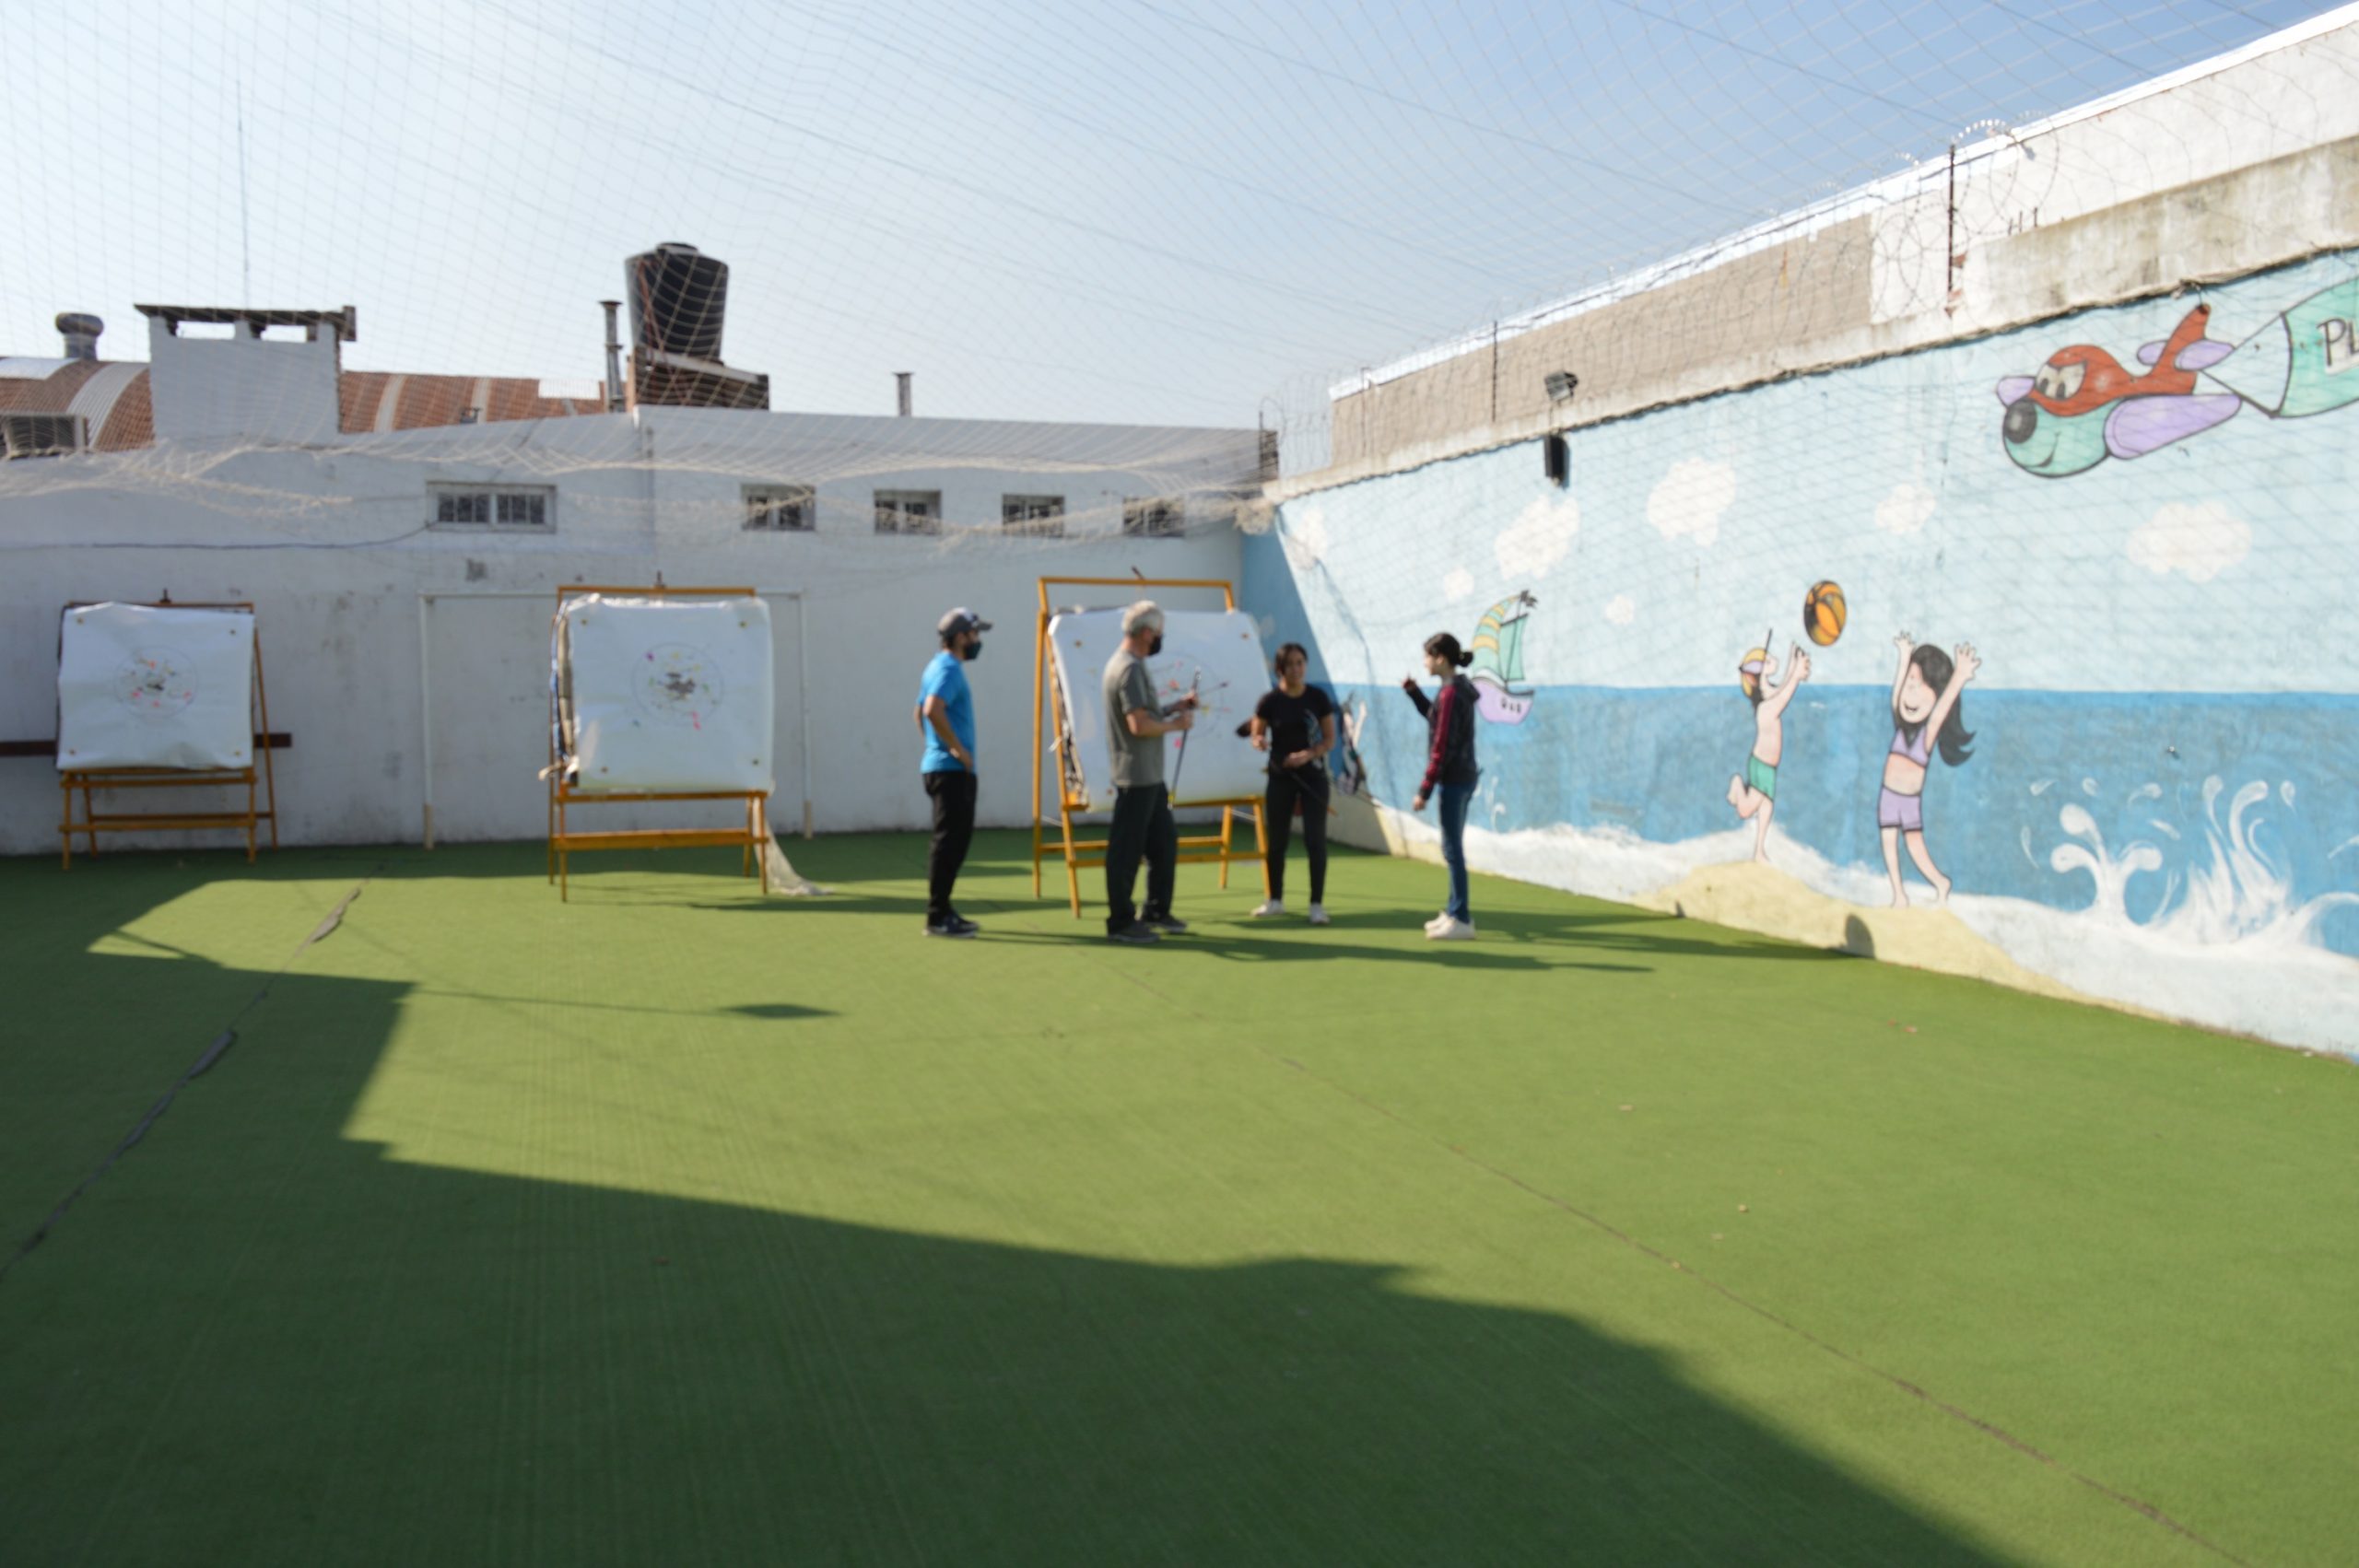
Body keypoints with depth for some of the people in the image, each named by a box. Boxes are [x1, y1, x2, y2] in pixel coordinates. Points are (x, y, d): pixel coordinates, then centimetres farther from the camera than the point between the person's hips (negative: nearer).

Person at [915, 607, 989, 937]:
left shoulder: (937, 666, 17)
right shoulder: (950, 669, -14)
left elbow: (920, 712, 24)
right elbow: (932, 710, -29)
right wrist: (957, 748, -21)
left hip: (940, 765, 10)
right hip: (952, 770, -10)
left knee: (953, 841, 15)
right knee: (949, 843, -8)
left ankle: (943, 911, 21)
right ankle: (937, 918, -5)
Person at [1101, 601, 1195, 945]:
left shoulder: (1130, 664, 14)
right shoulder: (1130, 668, -18)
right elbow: (1139, 725, -25)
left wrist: (1175, 707, 13)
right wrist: (1177, 724, -12)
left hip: (1149, 775, 11)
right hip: (1135, 776, -11)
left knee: (1164, 841, 18)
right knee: (1127, 850, -3)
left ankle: (1156, 911, 28)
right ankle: (1120, 922, 4)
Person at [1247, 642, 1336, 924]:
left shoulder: (1318, 698, -4)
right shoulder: (1270, 701, -5)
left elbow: (1330, 740, -2)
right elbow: (1256, 736, 1)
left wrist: (1308, 754, -20)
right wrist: (1259, 742, -23)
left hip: (1313, 776, -1)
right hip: (1281, 776, 1)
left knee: (1315, 839, -4)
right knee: (1276, 840, 7)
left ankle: (1317, 904, 3)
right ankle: (1276, 901, 20)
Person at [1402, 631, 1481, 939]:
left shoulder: (1450, 694, -19)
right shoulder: (1459, 689, 9)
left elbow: (1441, 748, -20)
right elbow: (1435, 718, 28)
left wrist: (1424, 791, -17)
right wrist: (1413, 692, 16)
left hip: (1454, 780, -10)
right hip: (1463, 778, 10)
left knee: (1452, 849, -4)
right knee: (1453, 847, 18)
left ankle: (1461, 920, 0)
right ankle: (1456, 911, 27)